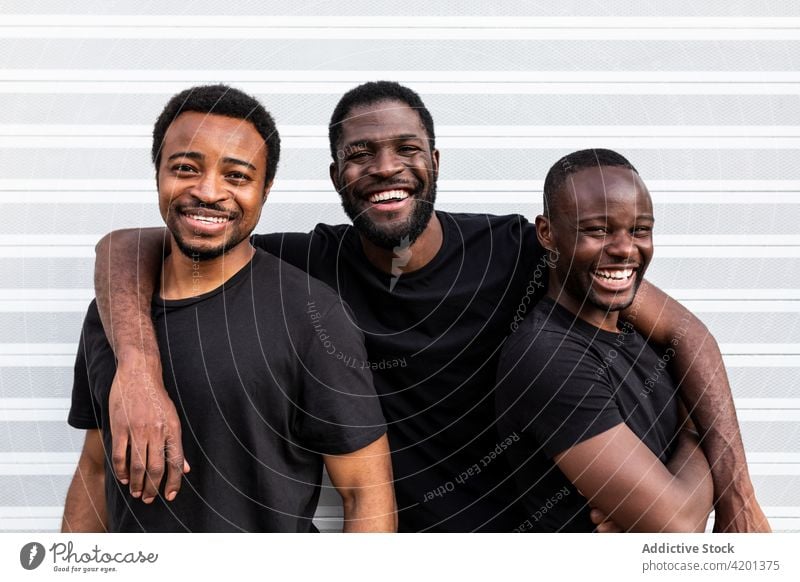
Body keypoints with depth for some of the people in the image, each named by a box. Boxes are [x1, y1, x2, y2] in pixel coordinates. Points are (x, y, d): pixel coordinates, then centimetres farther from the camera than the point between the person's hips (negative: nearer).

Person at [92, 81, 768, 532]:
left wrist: (736, 496, -17)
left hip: (534, 522, 0)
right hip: (392, 531, 1)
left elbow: (683, 331, -10)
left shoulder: (514, 251, -14)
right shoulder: (309, 266, -13)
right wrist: (138, 370, -34)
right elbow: (127, 247, -15)